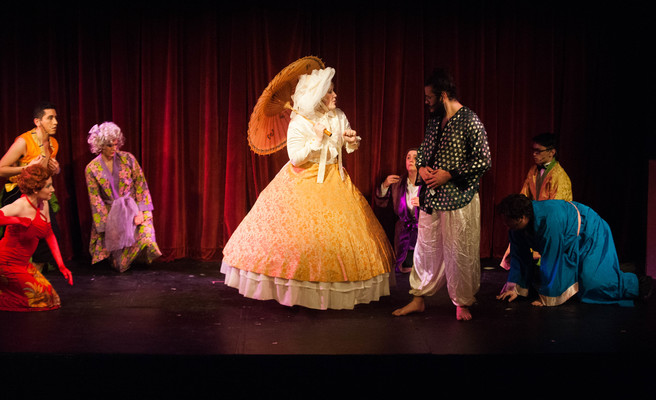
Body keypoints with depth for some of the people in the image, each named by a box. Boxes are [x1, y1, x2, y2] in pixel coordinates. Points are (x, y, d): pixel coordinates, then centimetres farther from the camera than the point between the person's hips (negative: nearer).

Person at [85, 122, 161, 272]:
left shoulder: (128, 159, -3)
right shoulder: (91, 169, -3)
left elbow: (141, 186, -2)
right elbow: (96, 200, -3)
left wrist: (140, 212, -12)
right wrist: (107, 224, -10)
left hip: (133, 208, 0)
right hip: (110, 213, 0)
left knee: (145, 237, -22)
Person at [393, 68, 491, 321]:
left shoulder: (469, 122, -11)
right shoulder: (434, 120, 11)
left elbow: (483, 161, -13)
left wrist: (449, 174, -16)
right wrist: (421, 167, 1)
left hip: (458, 198, -7)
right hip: (431, 197, 7)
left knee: (460, 253, 2)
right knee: (426, 248, 12)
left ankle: (463, 303, 19)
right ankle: (419, 298, 23)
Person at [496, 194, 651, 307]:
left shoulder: (549, 221, -42)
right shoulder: (517, 225, -17)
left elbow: (550, 262, -36)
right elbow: (519, 256, -5)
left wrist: (546, 299, -28)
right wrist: (515, 288, -6)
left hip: (591, 235, -8)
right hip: (571, 245, 8)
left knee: (592, 281, -19)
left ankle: (637, 286, 5)